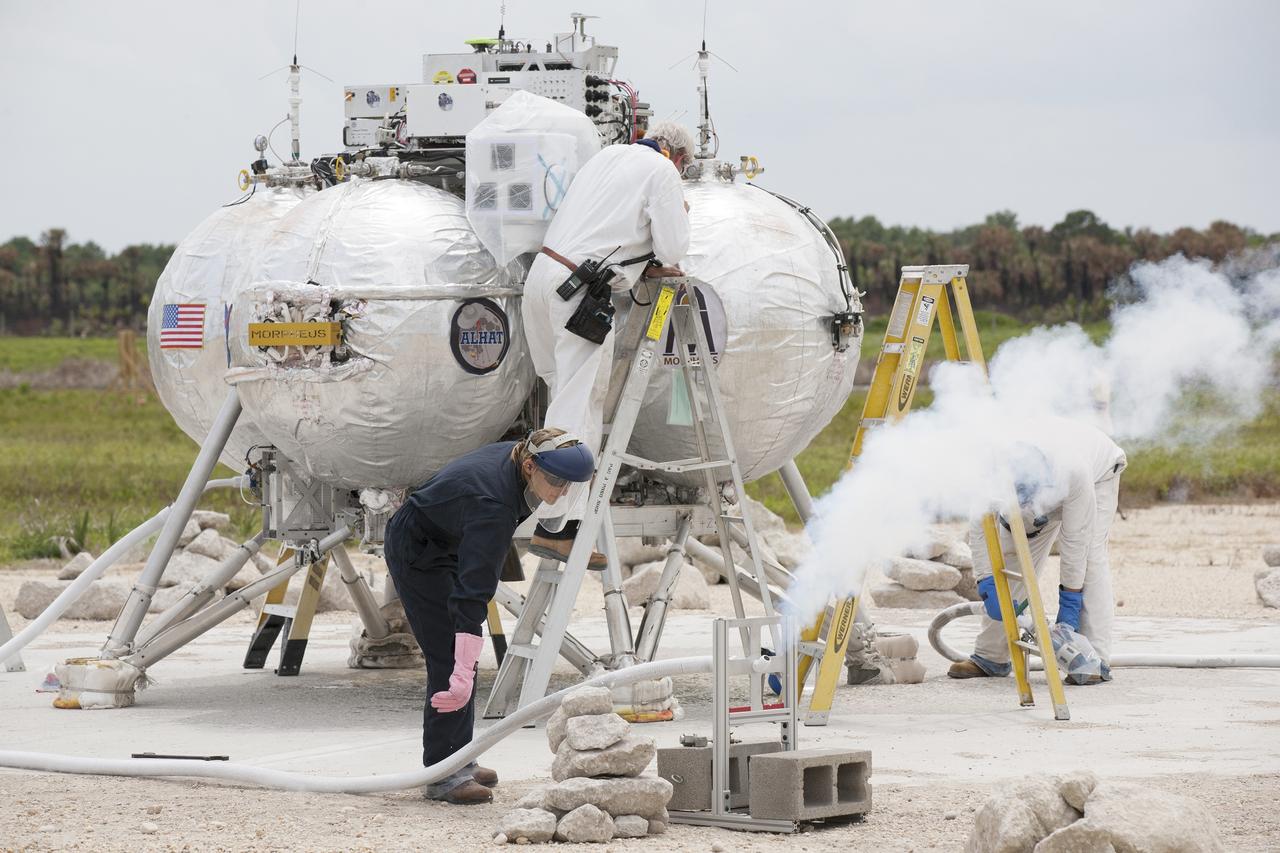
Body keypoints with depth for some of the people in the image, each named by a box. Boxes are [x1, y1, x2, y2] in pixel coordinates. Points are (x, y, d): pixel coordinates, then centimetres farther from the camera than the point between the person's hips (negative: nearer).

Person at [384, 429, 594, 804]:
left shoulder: (516, 458, -14)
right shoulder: (493, 506, -38)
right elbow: (473, 594, -43)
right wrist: (463, 674, -48)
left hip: (444, 545, 9)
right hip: (416, 554, -9)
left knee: (461, 658, 13)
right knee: (449, 658, -13)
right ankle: (443, 776, -10)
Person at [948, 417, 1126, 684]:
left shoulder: (1074, 472, -46)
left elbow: (1075, 541, -35)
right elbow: (980, 530, -26)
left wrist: (1070, 604, -29)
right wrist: (987, 585, -33)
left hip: (1098, 470, -4)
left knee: (1089, 555, -22)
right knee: (1012, 554, -3)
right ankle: (990, 657, 4)